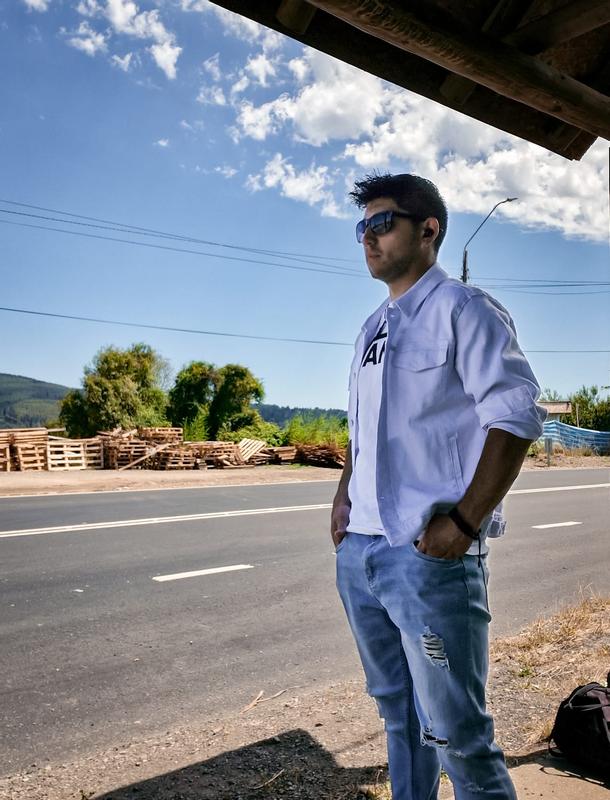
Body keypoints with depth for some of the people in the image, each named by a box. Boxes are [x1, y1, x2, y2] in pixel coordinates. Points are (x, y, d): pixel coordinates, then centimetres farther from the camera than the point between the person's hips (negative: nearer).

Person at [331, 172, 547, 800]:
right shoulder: (372, 328, 17)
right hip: (358, 551, 7)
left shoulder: (461, 308, -5)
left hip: (429, 555, -7)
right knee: (396, 709, 19)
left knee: (453, 731, 2)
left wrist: (465, 521, -19)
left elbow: (517, 414, -13)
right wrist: (344, 492, 10)